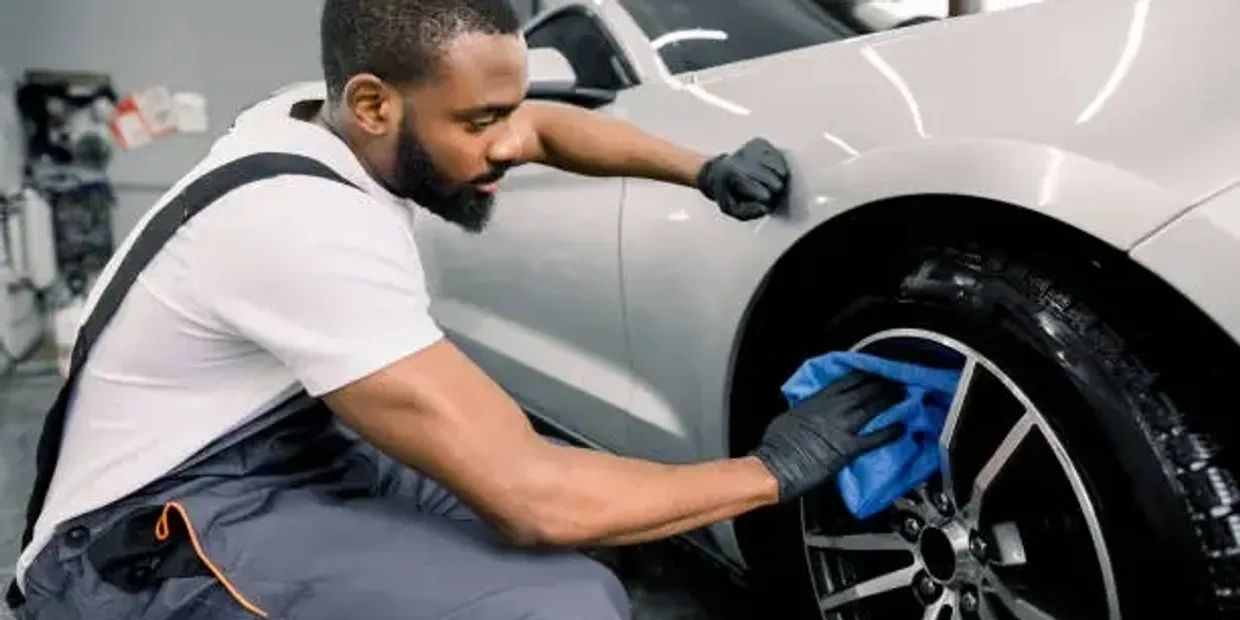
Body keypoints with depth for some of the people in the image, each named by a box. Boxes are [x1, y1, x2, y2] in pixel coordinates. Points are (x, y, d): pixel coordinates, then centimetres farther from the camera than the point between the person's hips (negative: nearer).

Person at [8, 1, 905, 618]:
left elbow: (547, 126, 13)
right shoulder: (309, 224, -30)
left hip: (284, 457, 9)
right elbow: (533, 496, -31)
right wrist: (773, 471, -19)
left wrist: (704, 170, -2)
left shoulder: (331, 117, -3)